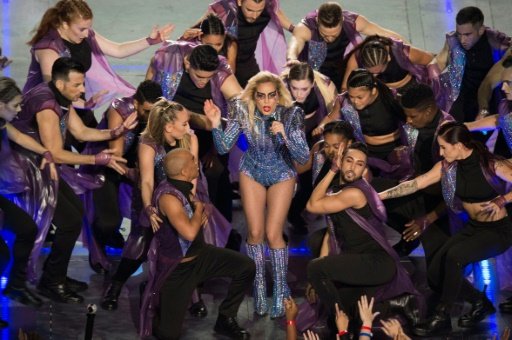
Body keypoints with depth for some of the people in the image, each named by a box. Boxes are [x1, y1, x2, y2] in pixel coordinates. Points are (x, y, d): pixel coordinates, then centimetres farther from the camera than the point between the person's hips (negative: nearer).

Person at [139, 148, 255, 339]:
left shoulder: (184, 187, -2)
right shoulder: (168, 196, -29)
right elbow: (190, 232, -40)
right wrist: (198, 209, -20)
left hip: (199, 255, 8)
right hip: (176, 267, -8)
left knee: (246, 267, -5)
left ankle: (225, 318, 12)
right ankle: (154, 305, 29)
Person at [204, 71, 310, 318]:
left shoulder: (291, 114, -26)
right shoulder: (242, 110, -22)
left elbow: (304, 158, -24)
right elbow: (223, 148, -16)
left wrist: (285, 135, -39)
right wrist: (216, 124, -31)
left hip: (281, 175, -2)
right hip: (252, 173, 2)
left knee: (273, 234, -7)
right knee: (255, 232, 0)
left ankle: (281, 290, 11)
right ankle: (259, 288, 17)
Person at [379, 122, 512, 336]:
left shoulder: (491, 165, -20)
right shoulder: (447, 166, -4)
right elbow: (415, 184, -5)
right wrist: (381, 195, -10)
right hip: (472, 228, 7)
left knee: (454, 255, -31)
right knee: (435, 274, -7)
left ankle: (442, 317, -16)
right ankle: (480, 303, 17)